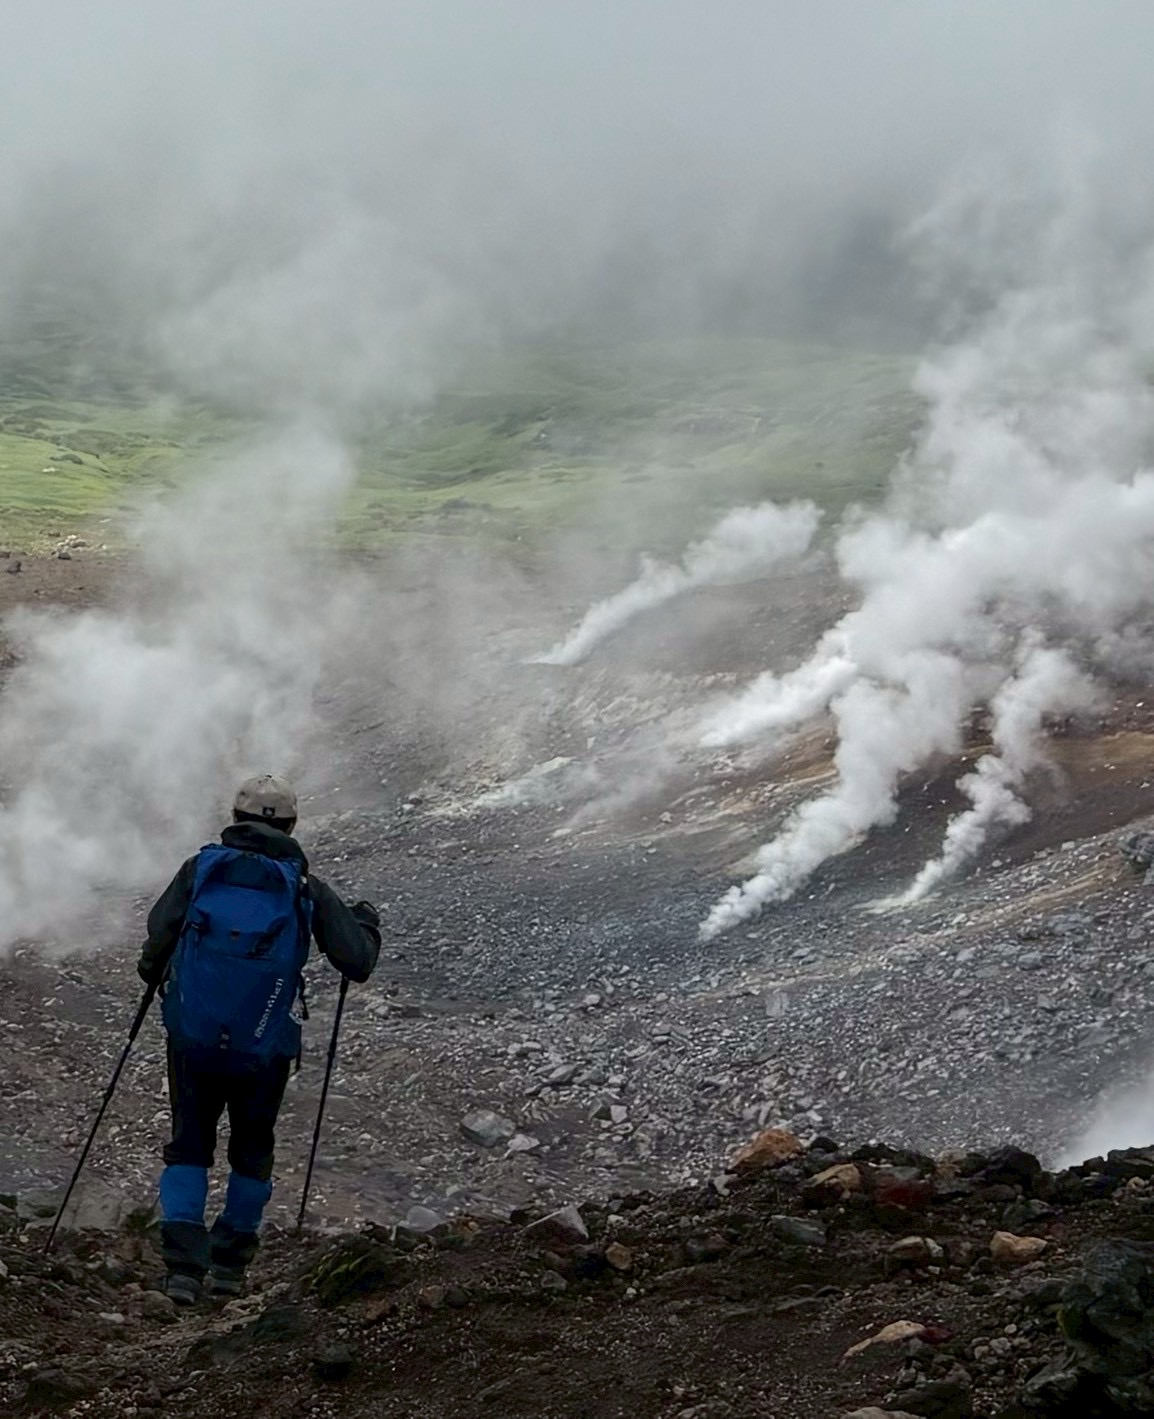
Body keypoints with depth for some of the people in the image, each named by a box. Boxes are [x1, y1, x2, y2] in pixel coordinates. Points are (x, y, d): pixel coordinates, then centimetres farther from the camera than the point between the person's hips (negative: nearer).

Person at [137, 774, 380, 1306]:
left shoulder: (200, 868, 0)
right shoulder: (306, 888, -1)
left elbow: (158, 939, -9)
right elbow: (358, 962, 0)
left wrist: (152, 973, 13)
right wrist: (367, 921, 21)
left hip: (191, 1040, 0)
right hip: (264, 1051, 0)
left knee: (189, 1147, 14)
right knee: (252, 1152, 20)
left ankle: (183, 1262, 0)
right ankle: (230, 1263, 24)